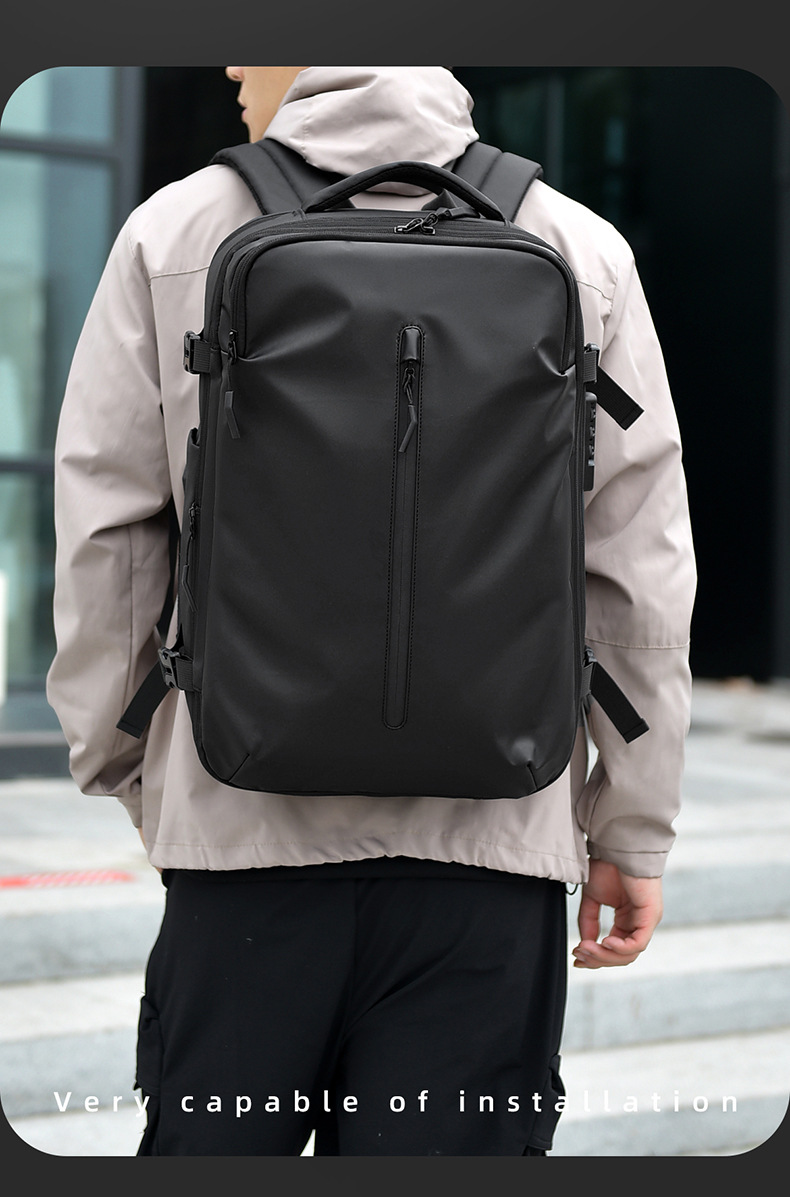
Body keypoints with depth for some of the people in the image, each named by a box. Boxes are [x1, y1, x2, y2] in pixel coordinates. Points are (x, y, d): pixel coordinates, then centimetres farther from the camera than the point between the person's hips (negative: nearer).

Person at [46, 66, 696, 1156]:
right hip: (487, 828, 1)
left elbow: (104, 531, 4)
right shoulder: (579, 250, 4)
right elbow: (638, 565, 4)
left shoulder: (173, 236, 2)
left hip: (243, 817, 0)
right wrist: (633, 831, 11)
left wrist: (116, 762, 17)